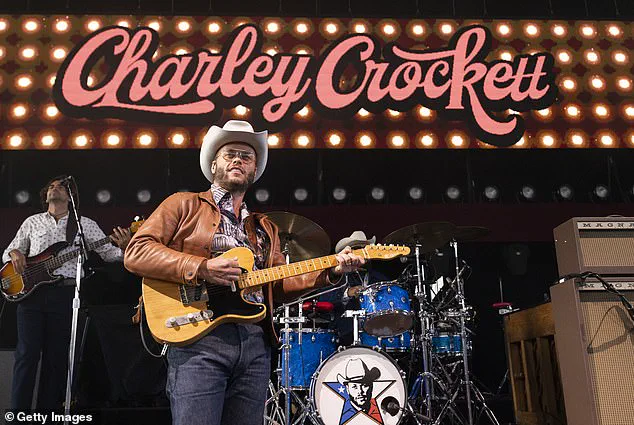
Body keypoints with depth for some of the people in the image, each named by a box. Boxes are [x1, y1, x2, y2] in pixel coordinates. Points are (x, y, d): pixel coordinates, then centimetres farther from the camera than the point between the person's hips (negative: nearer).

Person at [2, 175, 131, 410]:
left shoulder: (85, 224, 9)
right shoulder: (32, 222, 14)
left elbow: (108, 253, 5)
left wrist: (123, 248, -17)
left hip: (65, 293, -1)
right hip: (31, 292, 1)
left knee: (57, 357, 3)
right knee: (26, 354, -3)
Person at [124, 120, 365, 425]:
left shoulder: (265, 229, 24)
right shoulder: (185, 205, 7)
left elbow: (279, 285, 17)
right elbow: (136, 252, -4)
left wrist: (331, 271, 3)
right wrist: (202, 268, -16)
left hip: (256, 342, 5)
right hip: (198, 338, -5)